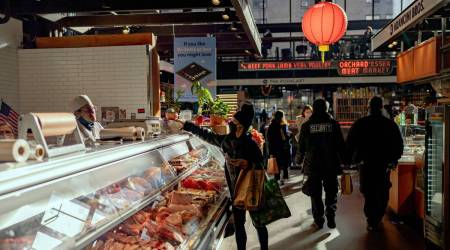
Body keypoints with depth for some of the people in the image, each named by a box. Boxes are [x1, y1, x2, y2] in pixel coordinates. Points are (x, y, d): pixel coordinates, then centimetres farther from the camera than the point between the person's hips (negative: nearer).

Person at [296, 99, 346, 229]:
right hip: (331, 164, 0)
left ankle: (319, 220, 12)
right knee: (331, 192, 11)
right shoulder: (333, 123, -3)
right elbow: (341, 144, -2)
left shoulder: (307, 125, -3)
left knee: (315, 194, 9)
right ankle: (330, 219, 6)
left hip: (313, 165, 0)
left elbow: (301, 145, 1)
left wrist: (299, 160, 16)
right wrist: (344, 160, 8)